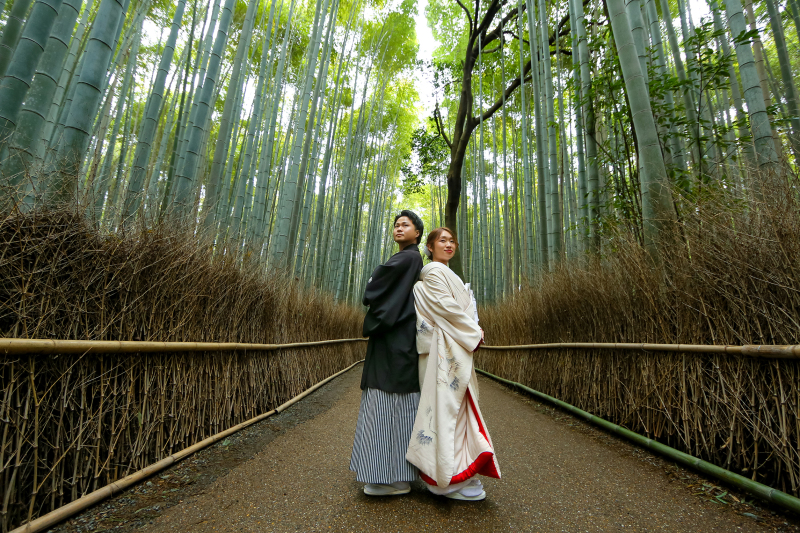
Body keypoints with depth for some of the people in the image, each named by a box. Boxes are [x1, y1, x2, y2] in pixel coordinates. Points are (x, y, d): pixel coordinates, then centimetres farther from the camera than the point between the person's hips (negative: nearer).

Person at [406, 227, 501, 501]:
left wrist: (473, 332, 8)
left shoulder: (444, 273, 23)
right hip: (446, 348, -10)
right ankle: (449, 479, 5)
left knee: (454, 406, 13)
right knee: (447, 406, -5)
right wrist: (475, 334, -8)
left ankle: (456, 472, 25)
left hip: (456, 347, 10)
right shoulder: (434, 271, -8)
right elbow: (446, 307, -16)